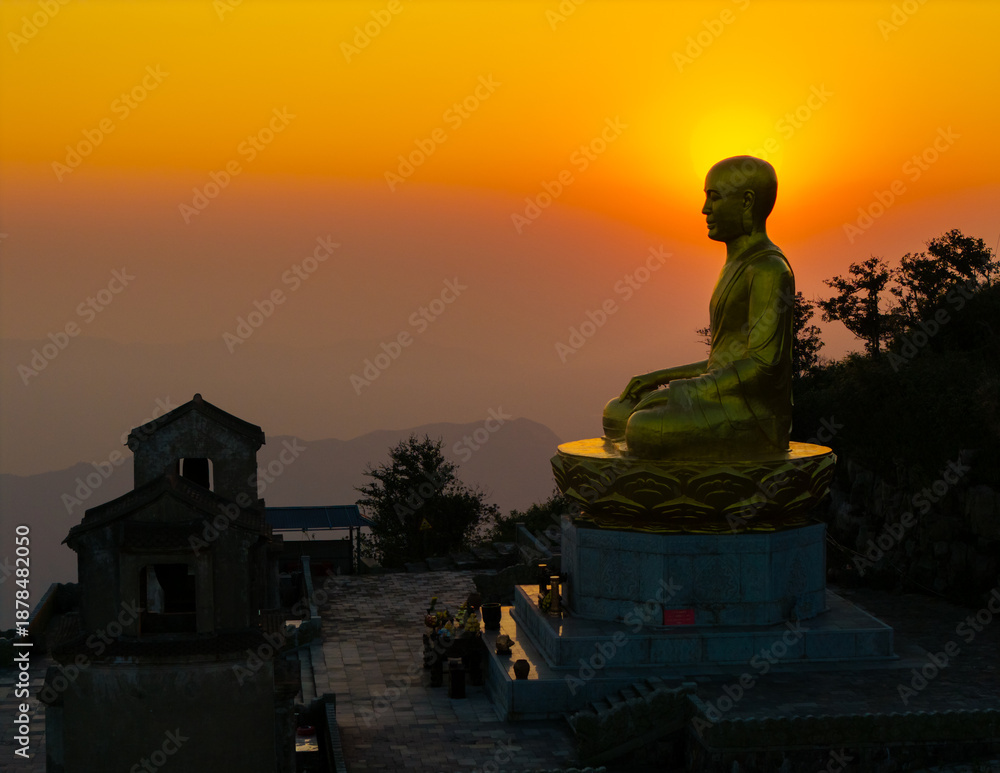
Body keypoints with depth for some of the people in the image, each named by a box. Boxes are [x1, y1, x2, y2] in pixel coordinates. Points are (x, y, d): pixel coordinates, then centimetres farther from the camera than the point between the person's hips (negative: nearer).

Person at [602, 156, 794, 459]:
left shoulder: (770, 270, -14)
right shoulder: (738, 267, 18)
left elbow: (763, 365, -22)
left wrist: (686, 392, -18)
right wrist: (660, 378, 13)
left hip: (756, 420, -10)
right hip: (725, 407, 10)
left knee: (643, 430, -27)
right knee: (616, 415, 10)